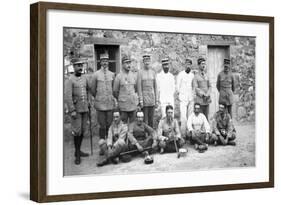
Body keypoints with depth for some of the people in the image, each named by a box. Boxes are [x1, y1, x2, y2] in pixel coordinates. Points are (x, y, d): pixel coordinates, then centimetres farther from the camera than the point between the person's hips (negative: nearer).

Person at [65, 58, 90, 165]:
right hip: (76, 109, -6)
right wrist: (72, 111, -20)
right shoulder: (69, 80, -10)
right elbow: (68, 96, -16)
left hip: (85, 109, 6)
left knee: (83, 130, 10)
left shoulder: (85, 78, 9)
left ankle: (78, 151, 23)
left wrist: (89, 106, 17)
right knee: (77, 131, -5)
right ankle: (77, 155, 2)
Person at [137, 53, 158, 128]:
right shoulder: (140, 73, -4)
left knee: (151, 119, 6)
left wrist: (156, 100, 6)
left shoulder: (153, 72, 8)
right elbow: (139, 87, -7)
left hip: (152, 97, 4)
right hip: (144, 96, -4)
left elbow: (155, 86, 10)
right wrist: (140, 100, -12)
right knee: (145, 118, -3)